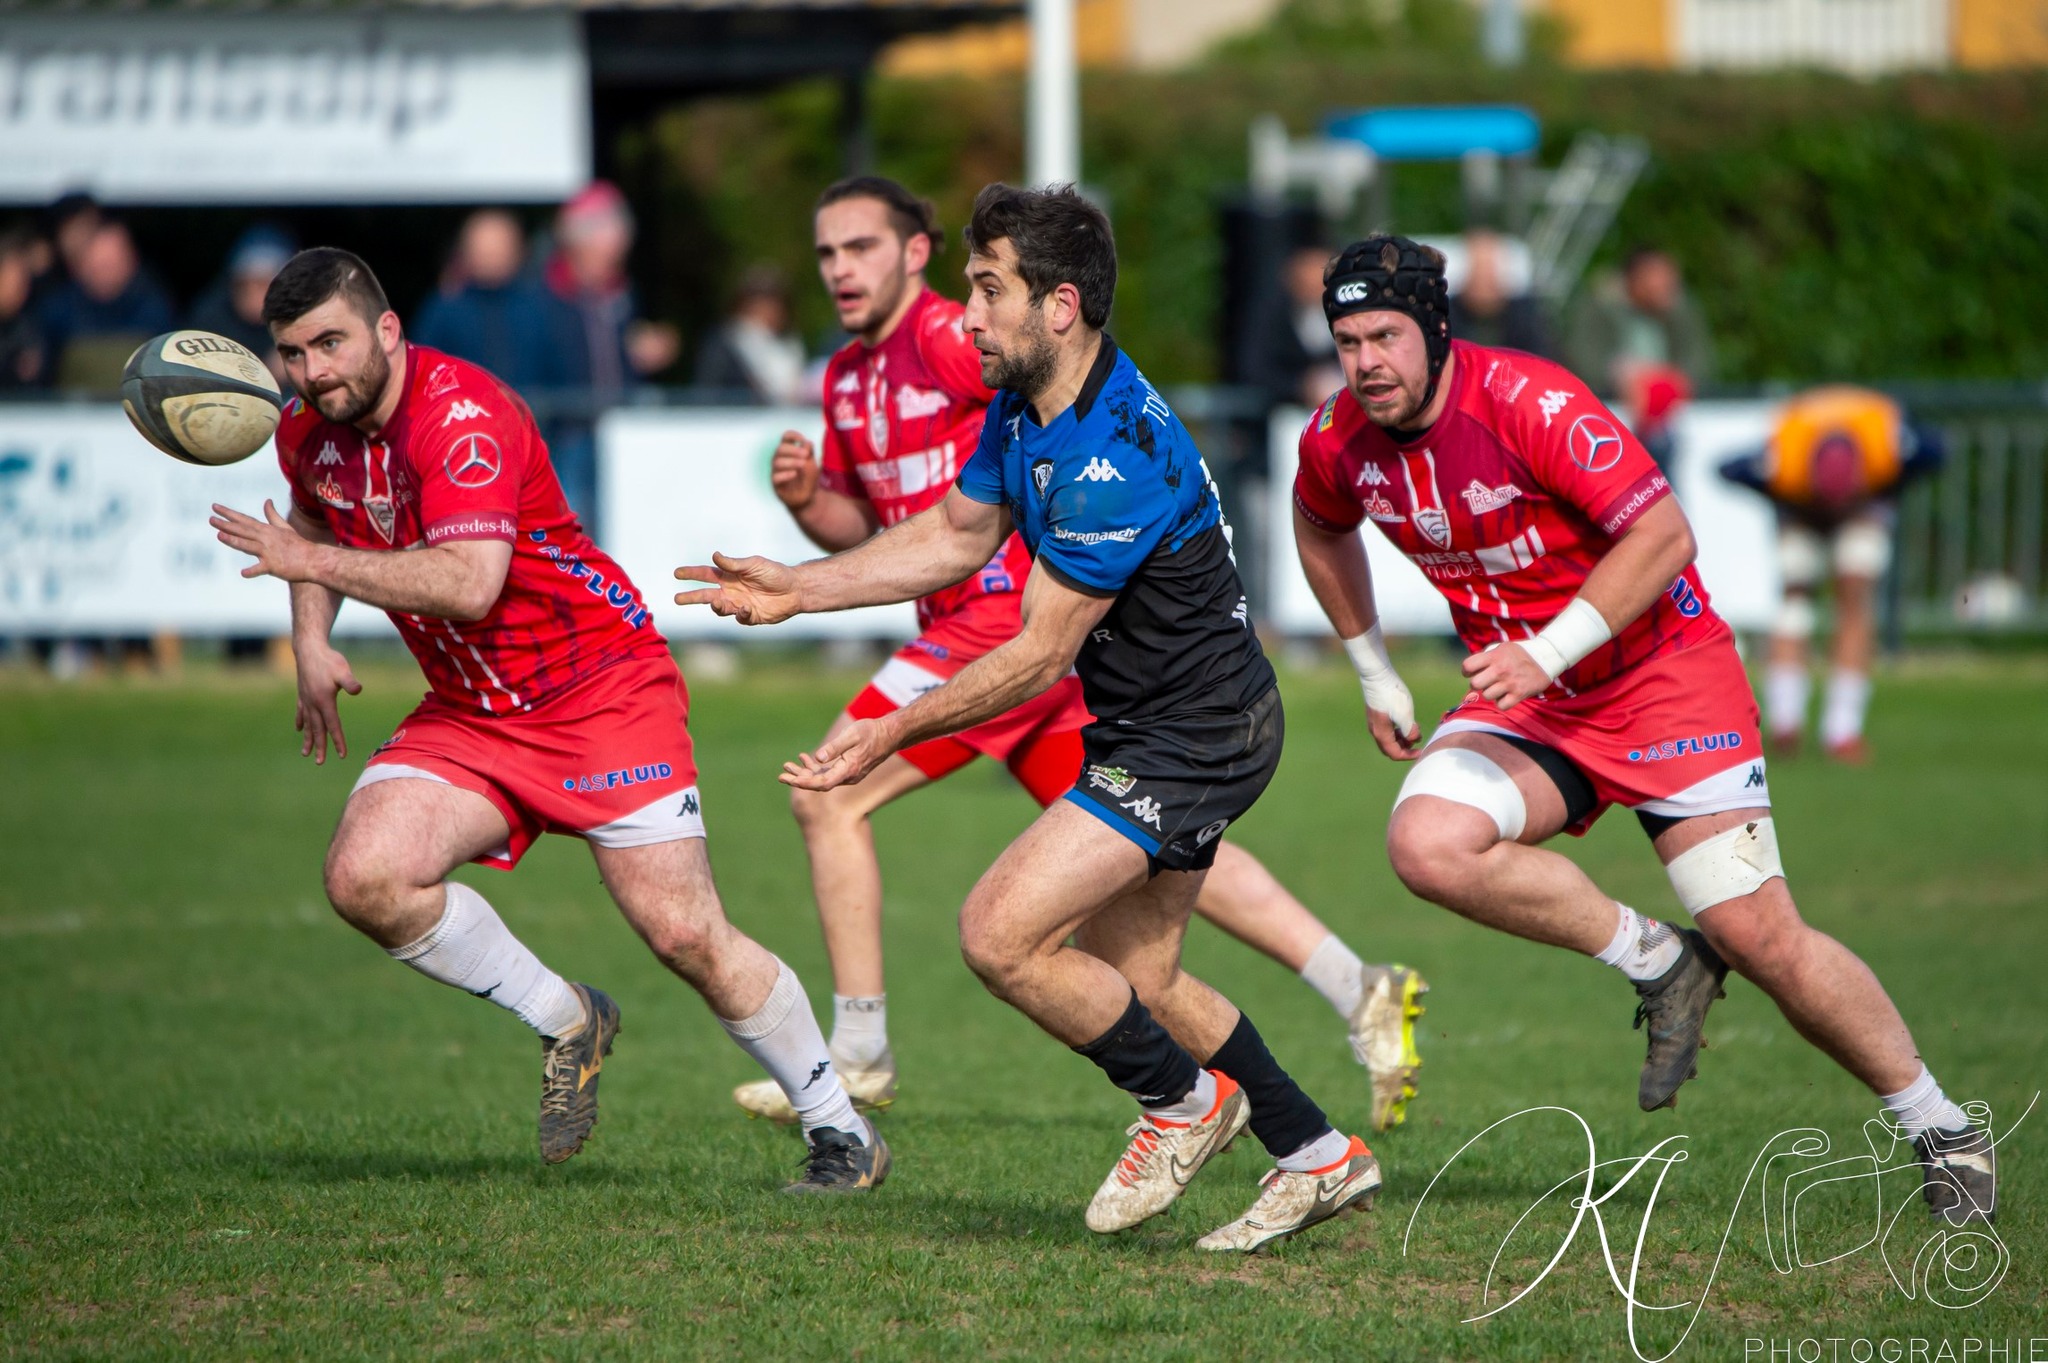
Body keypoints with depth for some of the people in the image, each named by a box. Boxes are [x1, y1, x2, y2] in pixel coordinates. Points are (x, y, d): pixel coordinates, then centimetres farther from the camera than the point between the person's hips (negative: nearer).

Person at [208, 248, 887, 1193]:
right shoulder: (309, 430, 2)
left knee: (683, 931, -12)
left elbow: (468, 582, -35)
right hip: (467, 715, 7)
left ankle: (841, 1131, 7)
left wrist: (313, 562, -30)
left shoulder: (462, 414, -23)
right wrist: (311, 640, 8)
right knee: (365, 876, -18)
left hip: (604, 689, -7)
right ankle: (565, 1024, 3)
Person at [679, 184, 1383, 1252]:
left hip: (1192, 738, -10)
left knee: (1001, 934, -15)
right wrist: (794, 589, 8)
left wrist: (895, 732, -21)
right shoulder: (1023, 407, 2)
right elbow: (954, 538, 16)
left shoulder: (1116, 456, -29)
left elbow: (1040, 656, -24)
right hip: (1147, 728, 10)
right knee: (1127, 974, 17)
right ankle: (1315, 1156, 28)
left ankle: (1185, 1098, 5)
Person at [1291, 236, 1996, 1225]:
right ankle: (1658, 967, -6)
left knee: (1760, 939, -10)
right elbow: (1322, 526, 21)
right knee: (1425, 843, -25)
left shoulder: (1528, 401, -23)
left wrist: (1545, 653, -32)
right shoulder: (1338, 442, -4)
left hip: (1663, 673, -5)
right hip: (1524, 700, 5)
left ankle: (1942, 1132, 10)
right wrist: (1373, 673, 19)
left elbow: (1662, 532, -25)